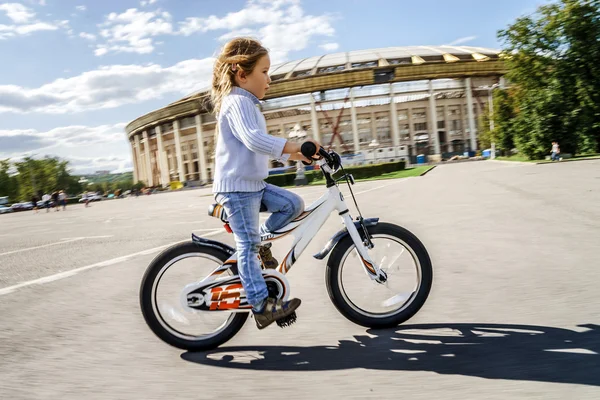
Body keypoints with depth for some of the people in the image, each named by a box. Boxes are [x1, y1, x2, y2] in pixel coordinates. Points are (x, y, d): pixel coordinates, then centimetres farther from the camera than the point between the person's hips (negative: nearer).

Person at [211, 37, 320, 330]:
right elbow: (253, 139, -33)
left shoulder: (246, 103, 19)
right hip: (236, 187, -9)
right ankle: (261, 306, 1)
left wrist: (296, 155, 17)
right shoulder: (237, 102, -15)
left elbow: (263, 146, 23)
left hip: (253, 184, 9)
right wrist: (292, 146, -36)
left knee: (293, 204, 2)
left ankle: (260, 240, 14)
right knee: (247, 247, -5)